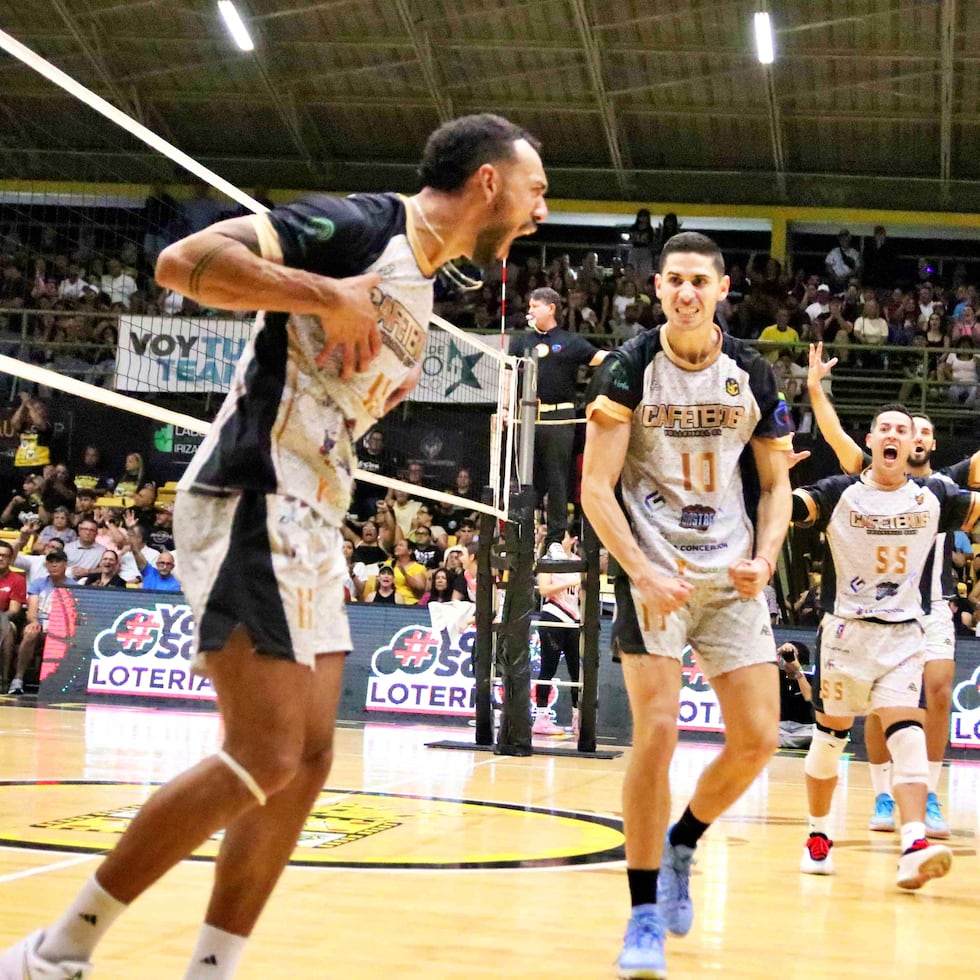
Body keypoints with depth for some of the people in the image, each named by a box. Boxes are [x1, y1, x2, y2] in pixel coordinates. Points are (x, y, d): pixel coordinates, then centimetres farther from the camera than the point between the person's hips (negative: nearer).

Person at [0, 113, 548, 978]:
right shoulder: (357, 226, -10)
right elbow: (182, 261, -21)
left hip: (310, 527, 10)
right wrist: (332, 297, -19)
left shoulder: (421, 291, 18)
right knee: (266, 754, -13)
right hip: (250, 504, -10)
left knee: (309, 756, 6)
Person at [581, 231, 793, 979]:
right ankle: (645, 913, -3)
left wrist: (766, 557, -7)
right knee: (657, 731, -14)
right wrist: (644, 574, -20)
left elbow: (775, 481, 11)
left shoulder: (752, 375, 3)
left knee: (758, 739, 0)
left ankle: (682, 846, 28)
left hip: (733, 578, 4)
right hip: (654, 572, -4)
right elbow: (596, 487, -9)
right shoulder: (629, 370, -6)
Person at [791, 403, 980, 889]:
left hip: (903, 633, 1)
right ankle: (819, 836, 25)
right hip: (846, 628, -1)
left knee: (906, 729, -13)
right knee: (831, 733, 7)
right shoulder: (840, 494, -4)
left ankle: (914, 846, -23)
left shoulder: (933, 497, 4)